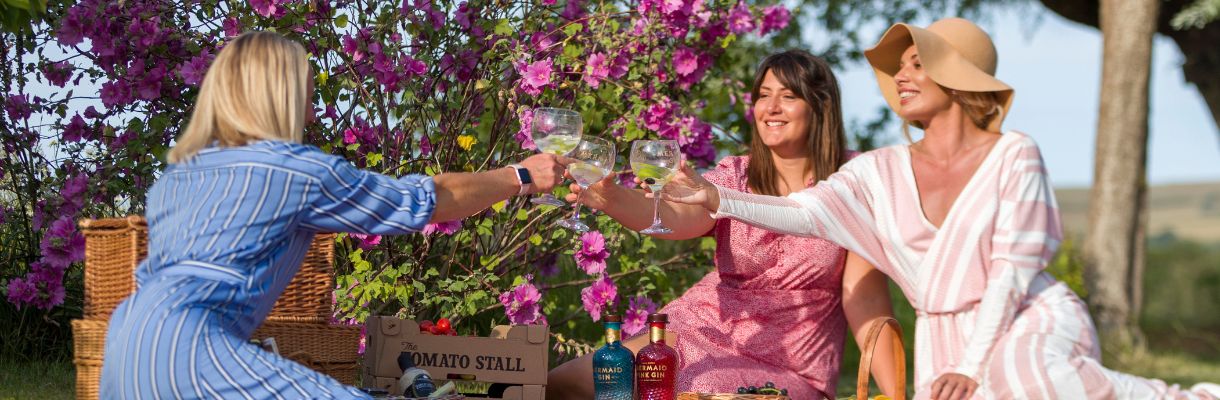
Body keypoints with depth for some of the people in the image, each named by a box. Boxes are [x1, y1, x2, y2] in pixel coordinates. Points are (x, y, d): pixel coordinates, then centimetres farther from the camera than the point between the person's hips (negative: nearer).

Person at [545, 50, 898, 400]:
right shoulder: (735, 174, 2)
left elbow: (863, 293, -8)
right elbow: (678, 216, -19)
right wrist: (608, 197, -39)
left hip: (787, 368, -3)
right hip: (701, 330, 3)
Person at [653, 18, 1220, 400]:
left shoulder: (1013, 156, -4)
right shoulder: (882, 173, 8)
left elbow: (1014, 268, -9)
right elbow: (800, 213, -2)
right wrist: (717, 198, -17)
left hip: (1031, 321, -4)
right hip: (945, 338, 4)